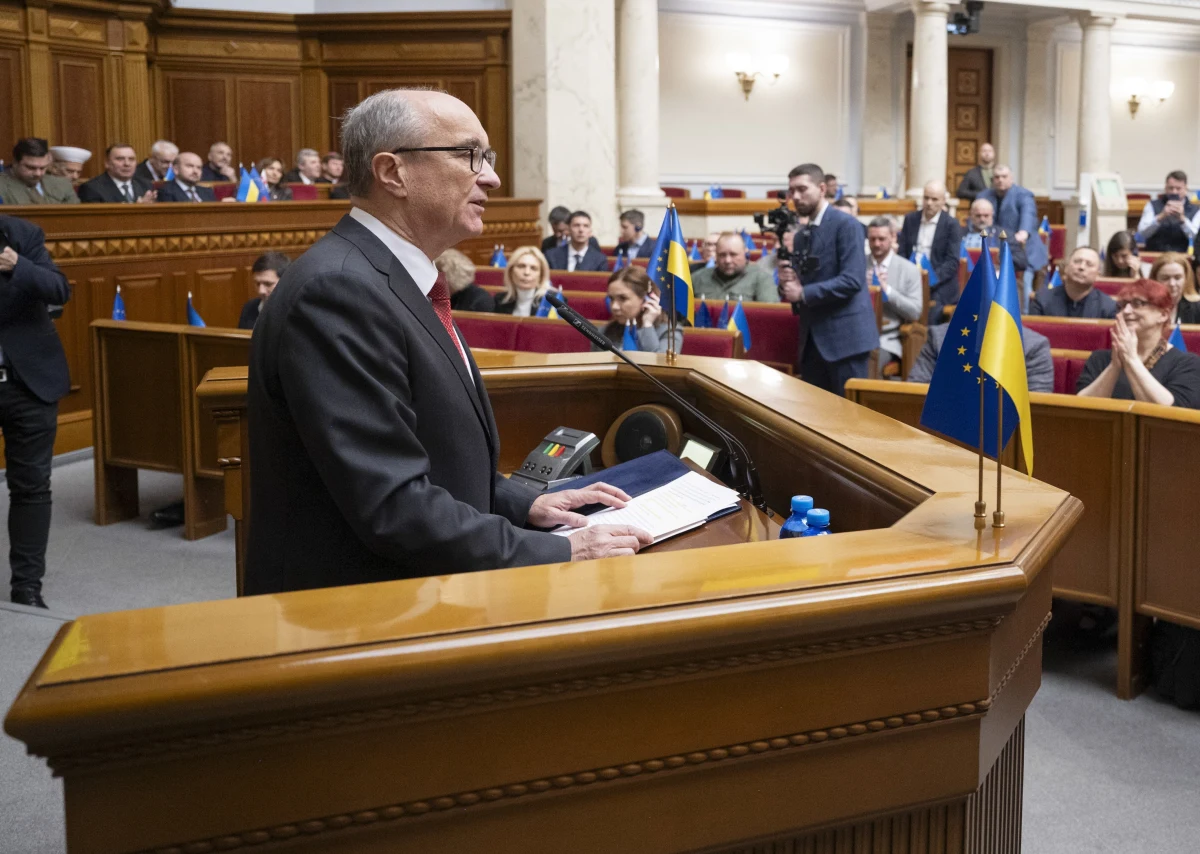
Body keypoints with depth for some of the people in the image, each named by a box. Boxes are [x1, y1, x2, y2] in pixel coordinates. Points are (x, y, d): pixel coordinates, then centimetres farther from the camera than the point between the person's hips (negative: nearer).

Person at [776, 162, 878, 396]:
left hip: (845, 334, -8)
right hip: (813, 339, 8)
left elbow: (852, 280, -19)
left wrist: (803, 293, -19)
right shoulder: (801, 237, 16)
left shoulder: (845, 224, -8)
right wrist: (787, 283, -4)